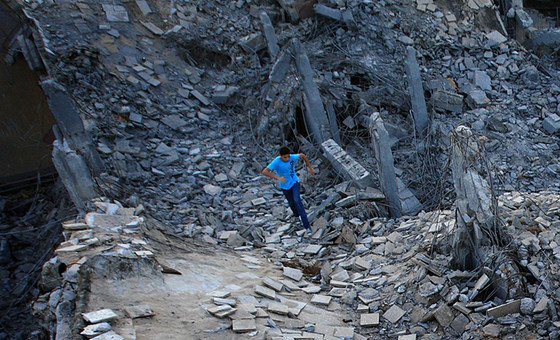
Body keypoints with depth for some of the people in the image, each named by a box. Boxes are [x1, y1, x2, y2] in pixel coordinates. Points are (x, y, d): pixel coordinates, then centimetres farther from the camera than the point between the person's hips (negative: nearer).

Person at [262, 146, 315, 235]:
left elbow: (303, 155, 1)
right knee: (291, 203, 17)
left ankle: (306, 225, -22)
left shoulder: (293, 157, -20)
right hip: (285, 186, 1)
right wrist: (278, 178, -37)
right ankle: (298, 216, 52)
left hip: (294, 182, -1)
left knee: (297, 200, -21)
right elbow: (264, 172, -32)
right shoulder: (276, 162, -26)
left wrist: (310, 167, 6)